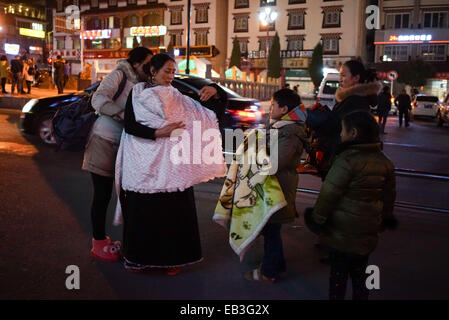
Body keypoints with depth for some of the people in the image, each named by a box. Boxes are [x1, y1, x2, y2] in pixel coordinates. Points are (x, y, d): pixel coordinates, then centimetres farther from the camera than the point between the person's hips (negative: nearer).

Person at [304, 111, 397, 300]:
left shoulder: (348, 159, -20)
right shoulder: (383, 161, 3)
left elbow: (329, 193, -18)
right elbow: (389, 194, 13)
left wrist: (317, 218, -7)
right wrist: (386, 218, 26)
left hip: (342, 229, -6)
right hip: (368, 230, 7)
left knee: (338, 272, 7)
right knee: (360, 272, 18)